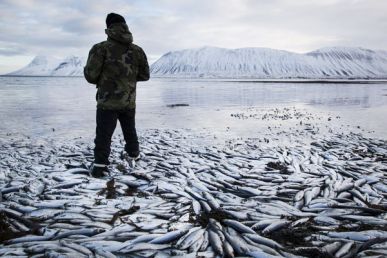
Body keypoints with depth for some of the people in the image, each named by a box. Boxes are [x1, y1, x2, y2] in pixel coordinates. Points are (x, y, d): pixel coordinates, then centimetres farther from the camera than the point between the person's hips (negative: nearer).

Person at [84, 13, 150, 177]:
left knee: (104, 135, 4)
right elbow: (145, 75, 8)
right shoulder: (137, 50, 3)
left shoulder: (101, 48, -10)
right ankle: (134, 154, 41)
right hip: (129, 102, 4)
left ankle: (100, 166, 3)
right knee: (130, 130, 24)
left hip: (108, 102, -4)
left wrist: (101, 79, 9)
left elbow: (91, 75, -13)